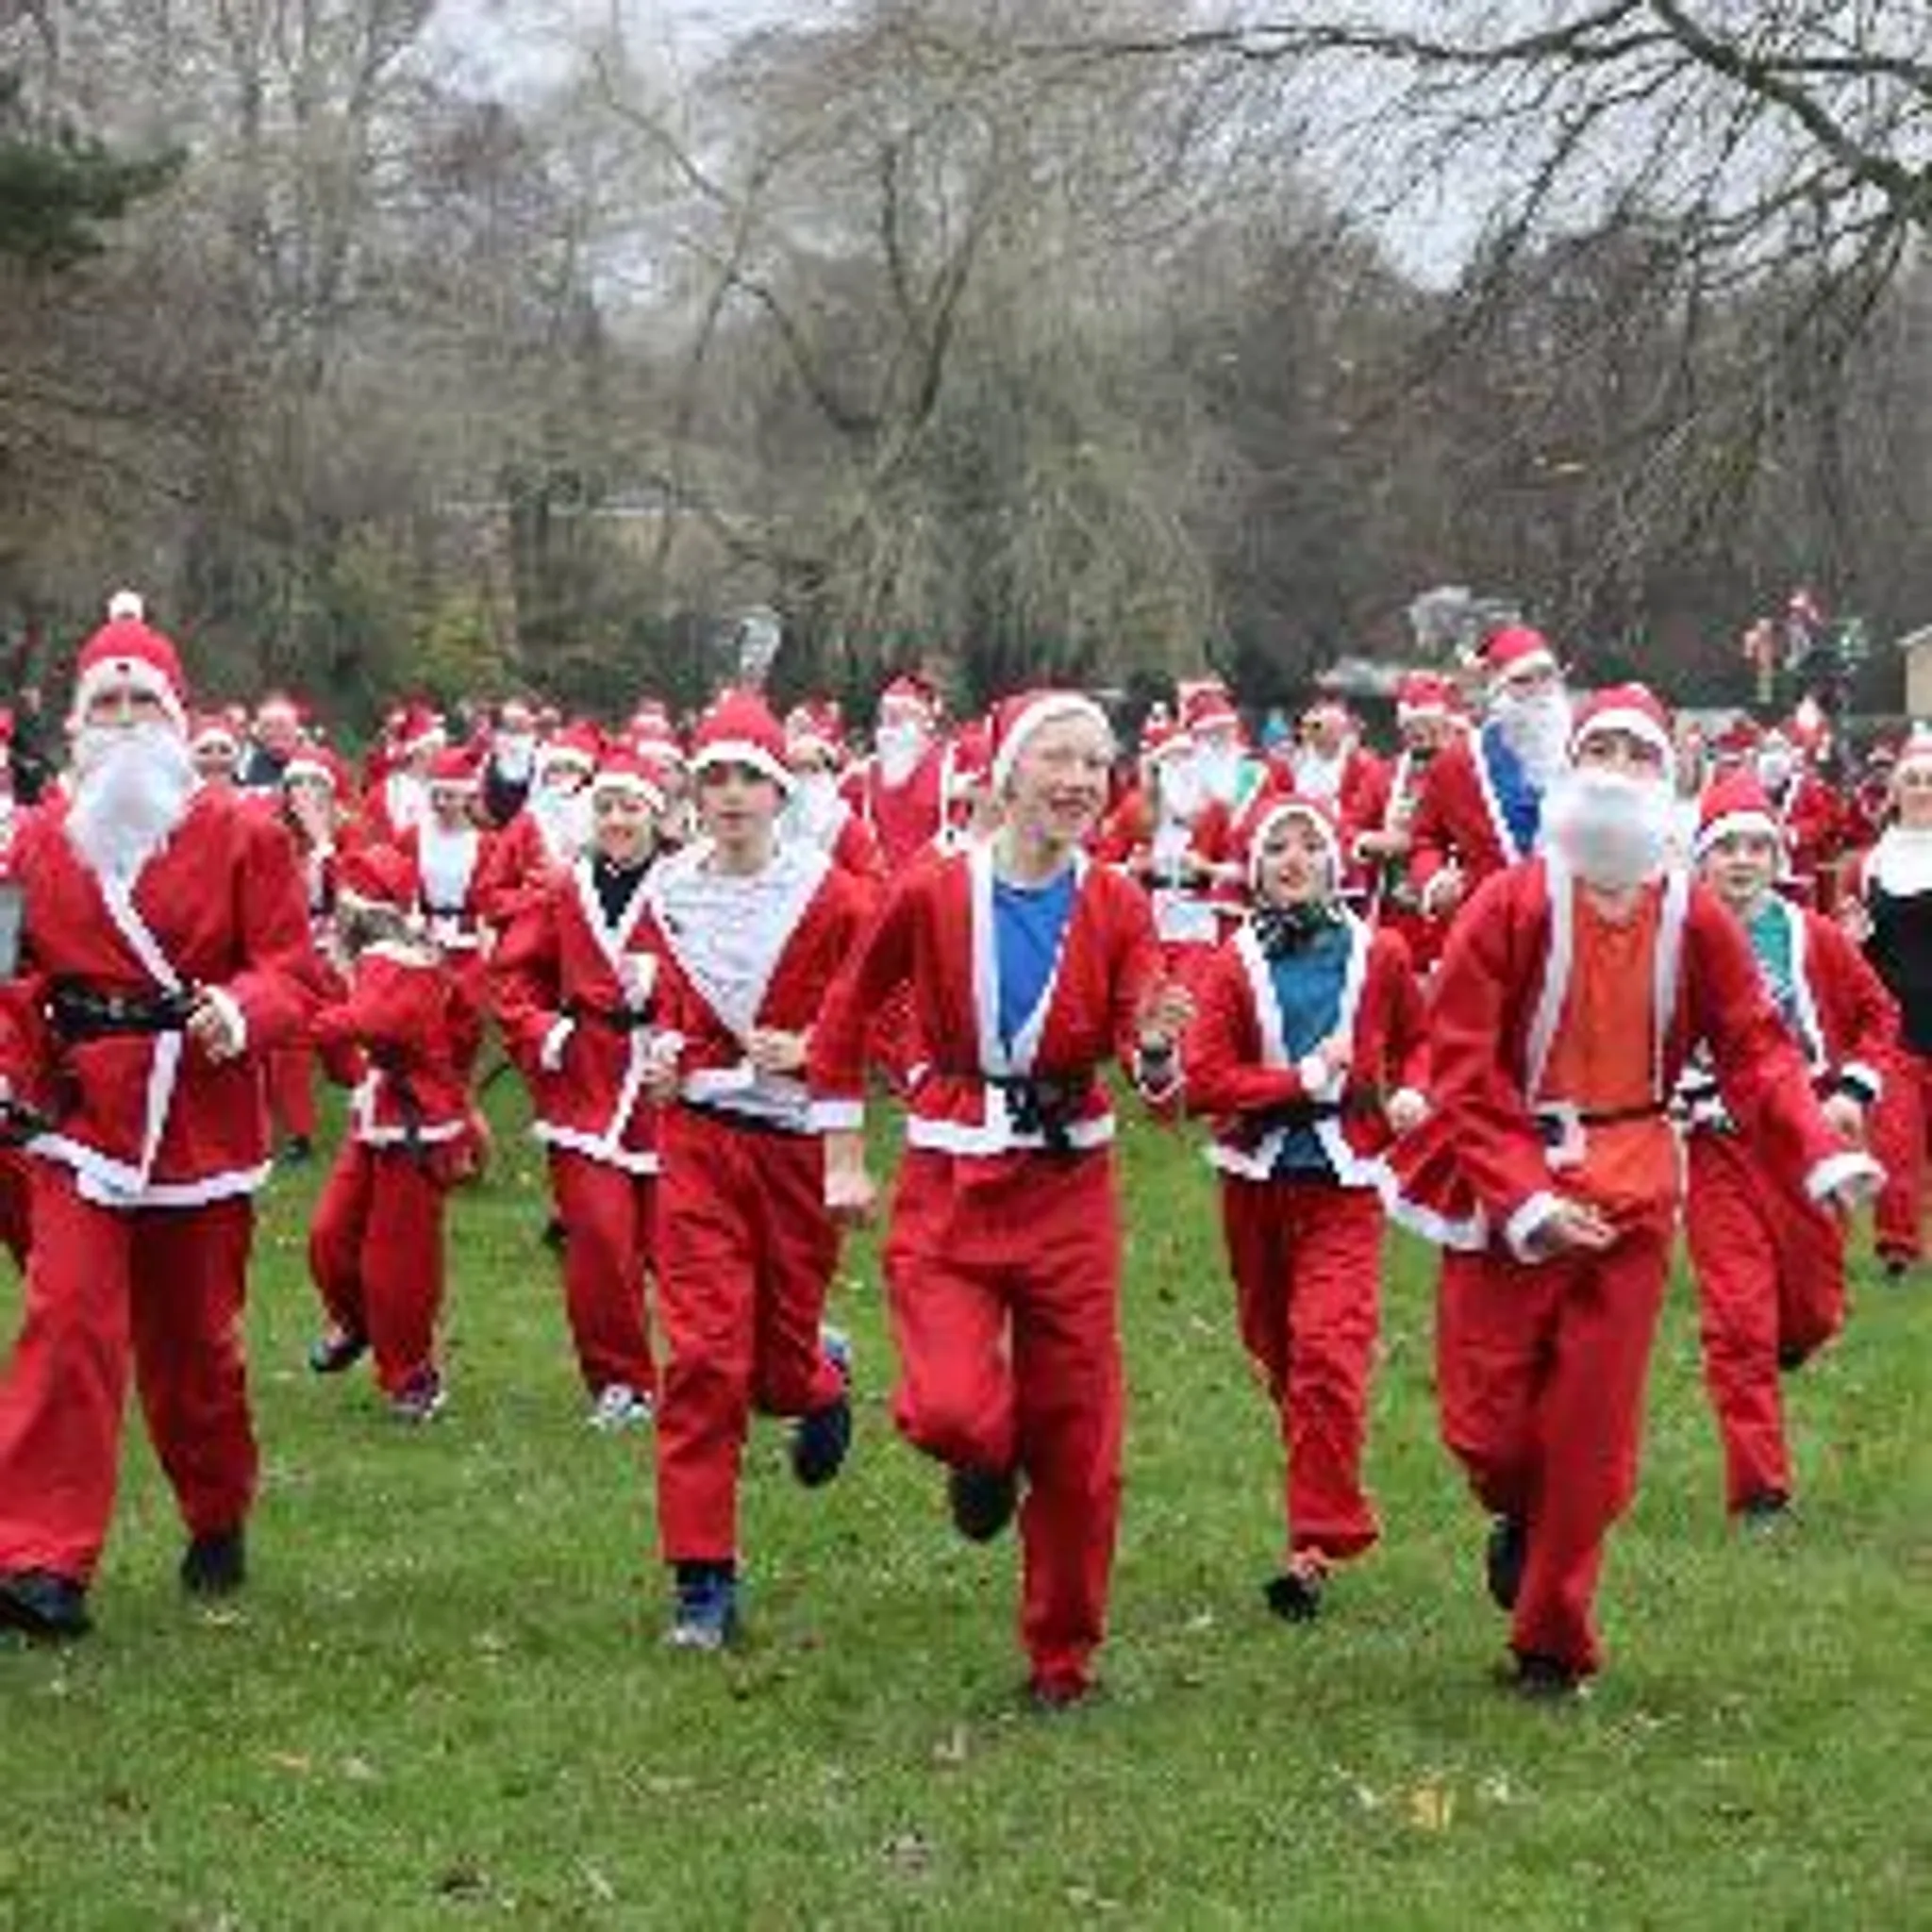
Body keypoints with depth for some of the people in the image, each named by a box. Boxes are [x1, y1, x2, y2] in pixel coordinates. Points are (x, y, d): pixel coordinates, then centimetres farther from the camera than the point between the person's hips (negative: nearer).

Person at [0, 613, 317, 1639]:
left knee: (194, 1340, 11)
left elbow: (292, 972, -5)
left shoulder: (242, 835, -2)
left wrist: (240, 1013, -25)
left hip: (202, 1123, -1)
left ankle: (219, 1519, 34)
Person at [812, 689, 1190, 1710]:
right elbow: (842, 1017, 7)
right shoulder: (931, 893, -7)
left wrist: (1157, 1051, -32)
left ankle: (1063, 1657, 25)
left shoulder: (1117, 908, -2)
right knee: (949, 1410, -20)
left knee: (1074, 1440, 5)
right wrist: (842, 1158, 6)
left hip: (1070, 1190, 2)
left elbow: (1152, 1072, -8)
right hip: (948, 1189, -2)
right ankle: (984, 1463, 20)